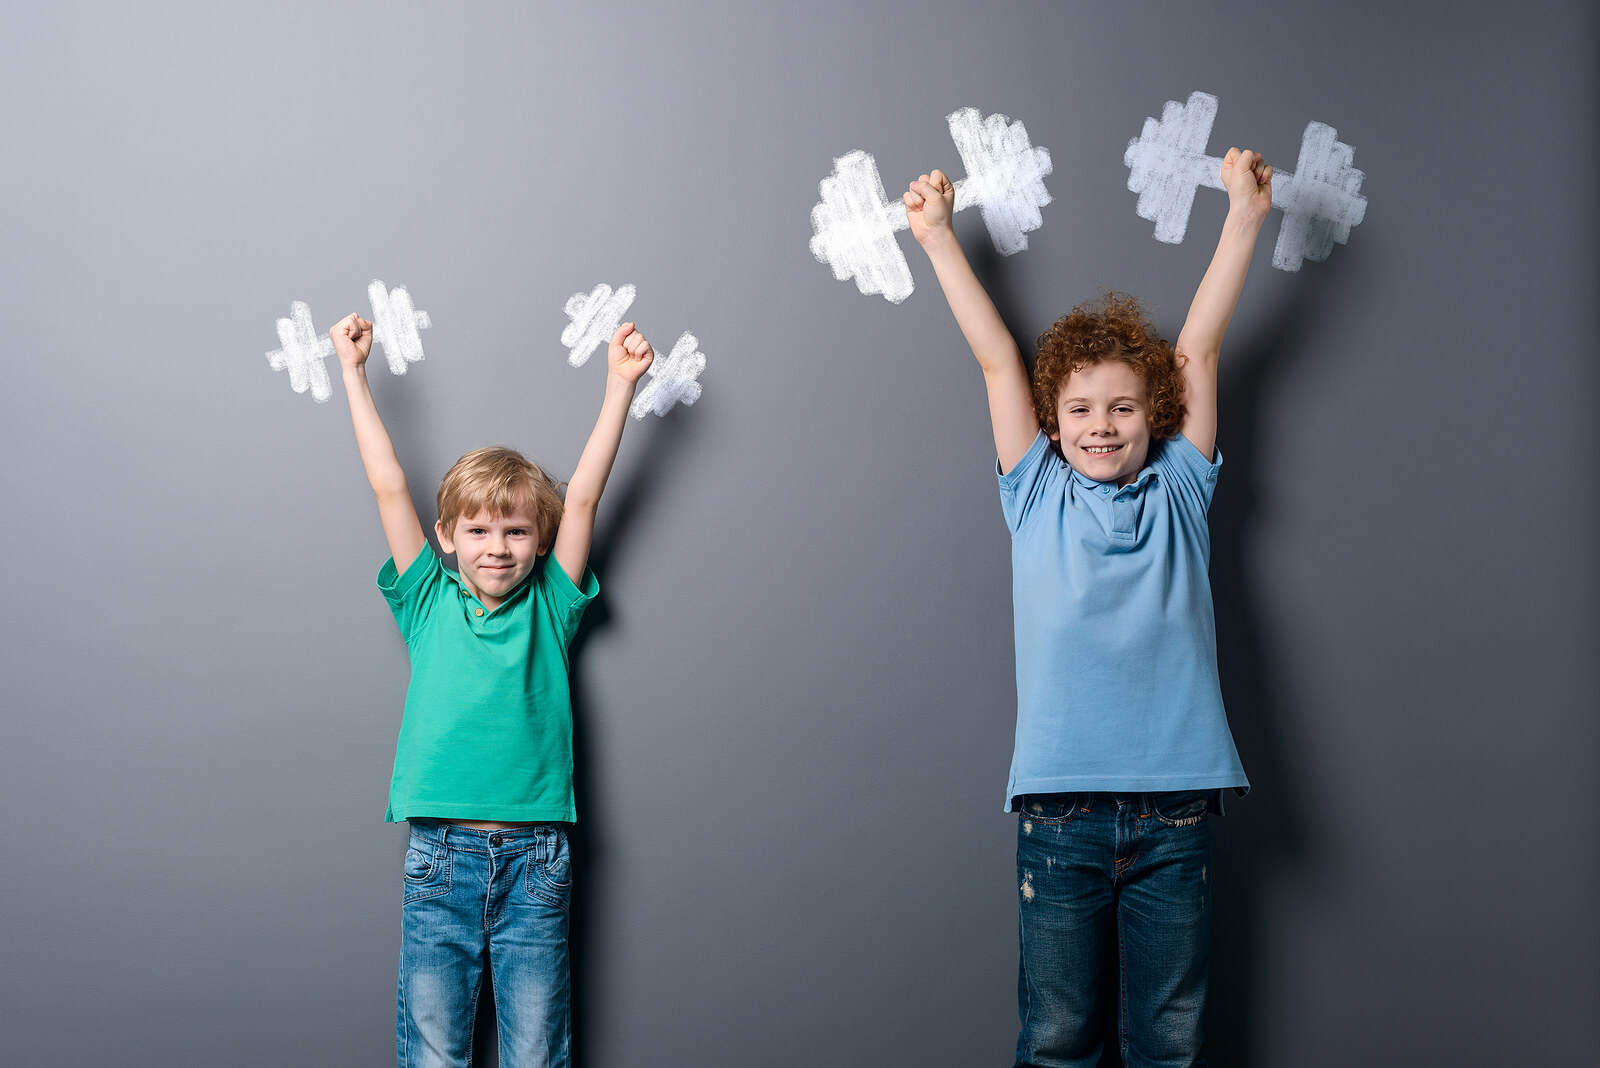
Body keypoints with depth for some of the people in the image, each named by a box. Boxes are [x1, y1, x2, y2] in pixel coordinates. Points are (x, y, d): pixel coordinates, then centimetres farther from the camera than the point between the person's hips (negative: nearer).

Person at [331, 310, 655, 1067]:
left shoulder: (548, 607, 8)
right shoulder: (430, 603, 7)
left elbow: (583, 496, 3)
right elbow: (389, 488, 6)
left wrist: (620, 385, -1)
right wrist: (353, 372, 6)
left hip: (535, 861, 0)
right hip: (440, 857, 0)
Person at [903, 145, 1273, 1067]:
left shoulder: (1178, 491, 10)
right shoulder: (1038, 495, 9)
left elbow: (1201, 346, 9)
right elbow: (997, 357, 9)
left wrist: (1246, 214, 10)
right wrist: (938, 235, 14)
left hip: (1175, 805, 1)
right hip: (1060, 804, -1)